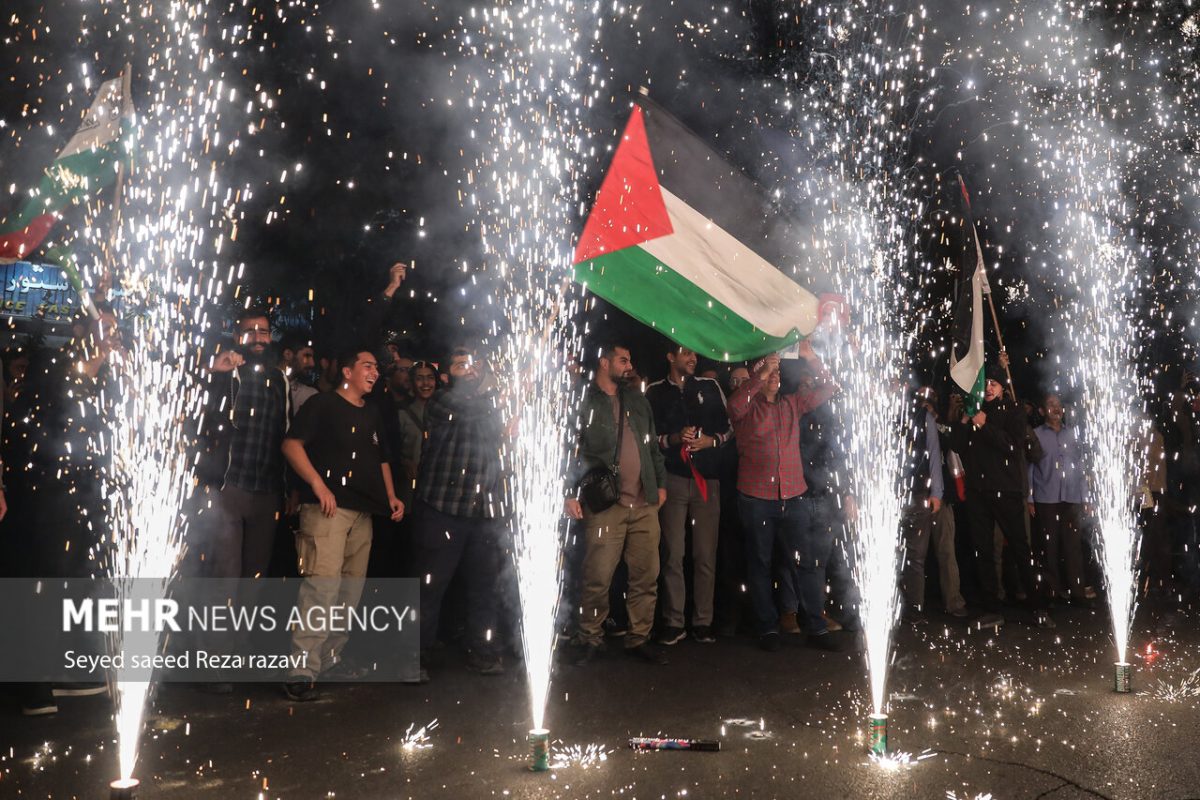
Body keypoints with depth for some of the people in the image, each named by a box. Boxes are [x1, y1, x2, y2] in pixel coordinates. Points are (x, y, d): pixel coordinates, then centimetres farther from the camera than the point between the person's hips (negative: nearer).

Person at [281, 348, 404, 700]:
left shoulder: (372, 413, 21)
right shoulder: (322, 404, 0)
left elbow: (381, 459, 28)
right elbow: (291, 444, -10)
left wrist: (391, 496, 15)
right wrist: (318, 484, -19)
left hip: (363, 512, 8)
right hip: (327, 509, -8)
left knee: (351, 589, 10)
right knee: (323, 584, -17)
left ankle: (330, 657, 22)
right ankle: (302, 671, -15)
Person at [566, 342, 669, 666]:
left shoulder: (637, 400, 17)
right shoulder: (583, 401, -1)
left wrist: (661, 483, 18)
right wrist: (569, 494, -10)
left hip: (645, 504, 5)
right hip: (604, 504, -5)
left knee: (646, 576, 6)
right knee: (598, 578, -5)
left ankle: (639, 638, 19)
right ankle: (590, 639, 12)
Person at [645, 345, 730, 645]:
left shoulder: (710, 387, 12)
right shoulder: (655, 392, 8)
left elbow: (728, 427, 14)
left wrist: (711, 440, -5)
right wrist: (673, 439, -10)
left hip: (707, 478, 1)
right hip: (673, 479, -1)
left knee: (706, 554, 1)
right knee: (673, 553, -2)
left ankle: (703, 622, 9)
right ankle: (673, 622, 5)